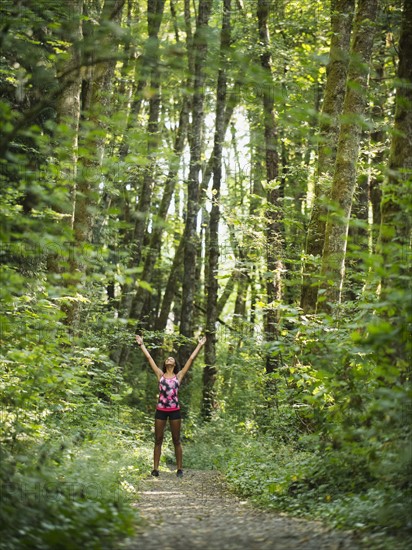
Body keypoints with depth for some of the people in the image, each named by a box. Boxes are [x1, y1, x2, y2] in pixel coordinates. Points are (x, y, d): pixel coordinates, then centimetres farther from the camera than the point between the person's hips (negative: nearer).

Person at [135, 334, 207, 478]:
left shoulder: (179, 376, 7)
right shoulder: (160, 375, 9)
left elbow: (191, 359, 9)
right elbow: (149, 358, 11)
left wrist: (199, 346, 11)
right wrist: (142, 344, 14)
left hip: (175, 411, -1)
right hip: (161, 410, 1)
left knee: (176, 440, 5)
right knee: (158, 440, 4)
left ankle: (179, 469, 8)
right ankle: (155, 468, 6)